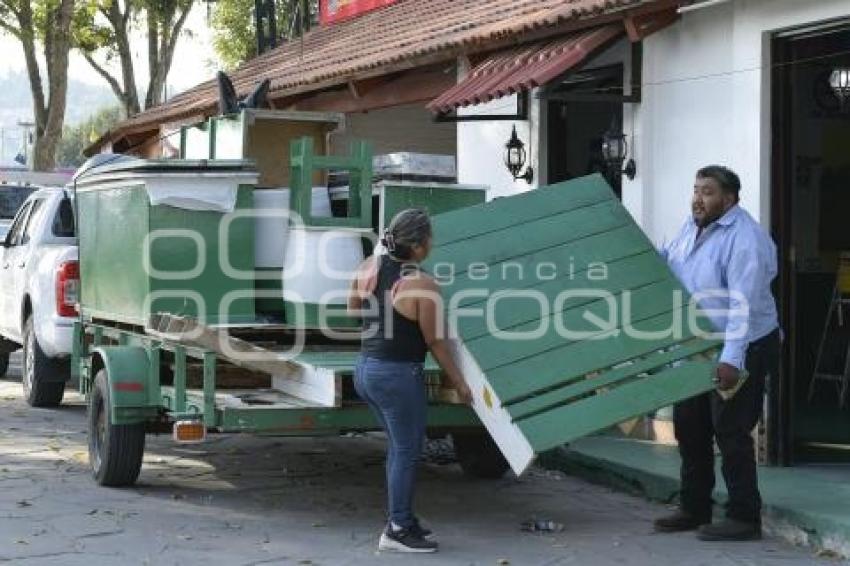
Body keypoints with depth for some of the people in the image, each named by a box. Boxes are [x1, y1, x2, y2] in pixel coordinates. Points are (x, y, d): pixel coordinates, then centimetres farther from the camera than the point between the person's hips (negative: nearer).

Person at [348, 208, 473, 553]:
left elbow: (352, 308, 14)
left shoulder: (370, 266, -2)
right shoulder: (423, 286, -21)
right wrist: (459, 383, 0)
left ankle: (402, 520, 27)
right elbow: (436, 342, -12)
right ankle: (397, 531, 8)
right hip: (399, 375, -8)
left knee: (399, 446, 20)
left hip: (366, 369, 8)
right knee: (407, 452, 4)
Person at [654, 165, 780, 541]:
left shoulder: (745, 239, -23)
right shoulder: (692, 227, 5)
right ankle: (695, 509, 26)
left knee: (730, 432, -7)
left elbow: (744, 305, -29)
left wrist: (730, 359, -34)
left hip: (741, 351, -9)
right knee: (689, 426, 14)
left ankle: (744, 518, 3)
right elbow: (662, 262, 23)